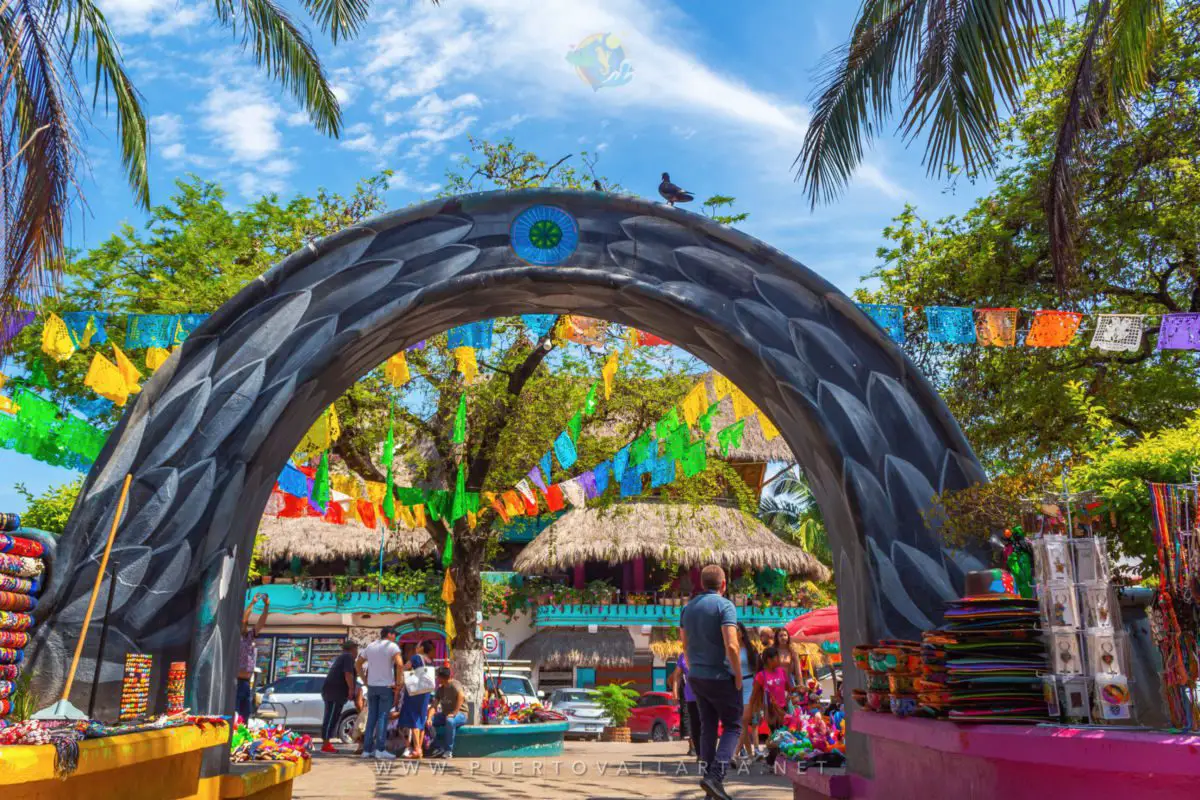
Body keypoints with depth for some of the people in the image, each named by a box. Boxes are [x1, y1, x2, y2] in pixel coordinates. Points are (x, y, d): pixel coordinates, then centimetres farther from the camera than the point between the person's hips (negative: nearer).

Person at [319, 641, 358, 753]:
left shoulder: (340, 658, 25)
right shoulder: (348, 657, -4)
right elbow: (348, 674, -17)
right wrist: (351, 689, -15)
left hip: (329, 690, 10)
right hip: (336, 691, -10)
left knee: (330, 718, 11)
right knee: (332, 718, -10)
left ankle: (327, 744, 13)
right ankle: (326, 744, -12)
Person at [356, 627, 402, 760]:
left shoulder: (370, 646, 12)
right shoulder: (392, 646, -7)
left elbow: (358, 664, 17)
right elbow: (400, 664, -20)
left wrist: (365, 680, 14)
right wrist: (398, 682, -11)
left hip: (371, 686, 5)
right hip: (386, 686, -5)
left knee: (371, 718, 10)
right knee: (383, 717, -4)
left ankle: (367, 749, 10)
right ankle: (380, 749, -8)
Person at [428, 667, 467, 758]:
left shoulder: (454, 685, -13)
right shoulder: (440, 689, 10)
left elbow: (461, 696, -33)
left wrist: (454, 713, -38)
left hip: (460, 714, -8)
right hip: (445, 714, 8)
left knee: (450, 721, -39)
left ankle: (448, 751, -26)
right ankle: (438, 748, -5)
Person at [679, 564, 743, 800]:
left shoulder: (688, 607, 9)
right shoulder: (725, 606, -13)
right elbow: (731, 646, -22)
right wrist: (738, 675, -12)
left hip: (696, 677, 6)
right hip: (720, 676, -6)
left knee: (708, 727, 15)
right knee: (732, 726, 5)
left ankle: (708, 776, 15)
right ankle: (715, 775, -10)